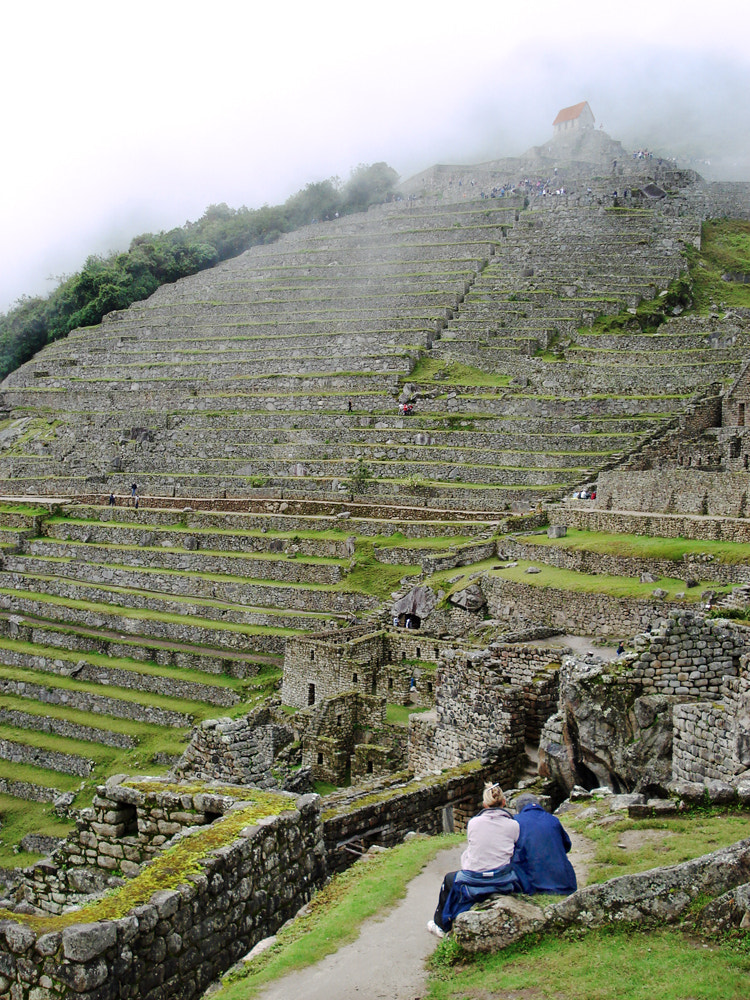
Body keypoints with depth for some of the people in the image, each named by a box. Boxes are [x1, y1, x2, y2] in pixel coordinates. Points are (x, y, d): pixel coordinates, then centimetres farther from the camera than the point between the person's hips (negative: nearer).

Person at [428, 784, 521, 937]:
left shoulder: (473, 822, -5)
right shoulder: (513, 825, -5)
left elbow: (469, 849, 6)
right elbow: (516, 853, 3)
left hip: (474, 884, -1)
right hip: (504, 883, 1)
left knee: (449, 879, 30)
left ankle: (441, 925, 45)